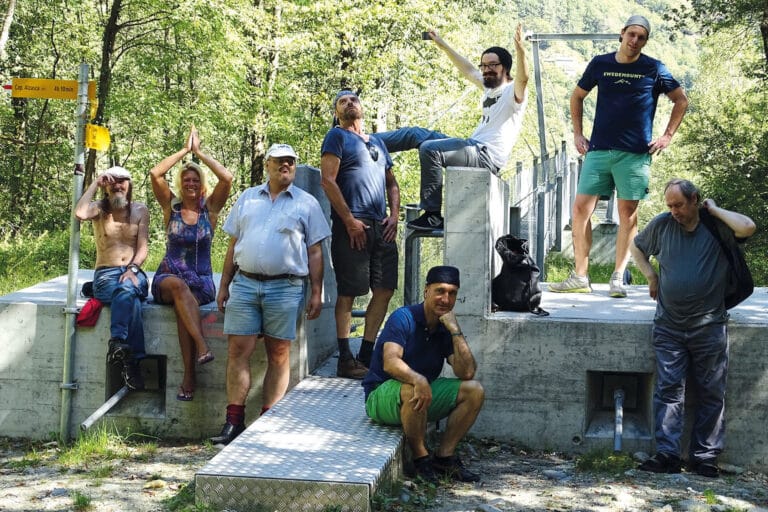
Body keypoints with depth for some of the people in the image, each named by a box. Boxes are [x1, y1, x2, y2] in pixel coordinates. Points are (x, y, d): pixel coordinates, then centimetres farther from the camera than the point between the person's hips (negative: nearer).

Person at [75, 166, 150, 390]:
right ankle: (132, 360, -46)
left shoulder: (140, 210, 12)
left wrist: (132, 268, -17)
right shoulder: (99, 208, 9)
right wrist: (95, 184, -6)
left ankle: (118, 344, -42)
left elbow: (143, 248, 3)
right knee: (130, 296, -37)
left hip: (134, 273, 1)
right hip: (105, 274, -1)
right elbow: (80, 213, -17)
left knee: (127, 290, -39)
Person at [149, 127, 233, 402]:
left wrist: (199, 152, -1)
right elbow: (155, 173, -6)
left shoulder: (210, 208, 7)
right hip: (167, 277, 0)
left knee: (183, 303, -34)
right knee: (179, 286, -37)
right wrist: (184, 150, 0)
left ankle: (189, 376, -39)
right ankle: (202, 346, -49)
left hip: (201, 281, 0)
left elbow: (227, 178, -9)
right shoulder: (171, 206, 9)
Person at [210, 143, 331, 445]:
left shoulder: (307, 204, 8)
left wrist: (316, 293, -1)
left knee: (278, 356, 1)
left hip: (286, 288, -2)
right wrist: (224, 286, 9)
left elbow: (315, 252, 6)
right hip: (244, 284, 2)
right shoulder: (247, 199, 15)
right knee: (238, 351, -3)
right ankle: (234, 422, 0)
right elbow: (233, 246, 16)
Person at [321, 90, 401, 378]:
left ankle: (366, 356, 12)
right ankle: (346, 361, -1)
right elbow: (328, 181, -9)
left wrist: (394, 215, 8)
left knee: (385, 290, 4)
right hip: (352, 226, -7)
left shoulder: (377, 143, 23)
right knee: (348, 293, -5)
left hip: (381, 226, 7)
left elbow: (392, 183, 26)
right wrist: (349, 220, -14)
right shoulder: (337, 137, 2)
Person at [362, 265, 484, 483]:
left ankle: (444, 455, -7)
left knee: (474, 390, -8)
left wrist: (456, 332, -18)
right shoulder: (404, 318, -15)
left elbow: (467, 373, -10)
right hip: (382, 396, -7)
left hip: (424, 392, 7)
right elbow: (390, 362, -30)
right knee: (414, 391, -38)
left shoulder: (447, 329, 3)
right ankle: (420, 457, -19)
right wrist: (418, 380, -49)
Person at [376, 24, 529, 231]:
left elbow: (523, 78, -26)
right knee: (415, 134, 10)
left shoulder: (513, 92, -3)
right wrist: (442, 44, 34)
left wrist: (520, 49, -42)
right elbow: (467, 69, 33)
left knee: (430, 149, -29)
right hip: (473, 146, 9)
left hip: (488, 156, -9)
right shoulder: (489, 86, 22)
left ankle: (433, 216, -26)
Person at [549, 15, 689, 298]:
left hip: (635, 154, -2)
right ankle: (580, 277, 2)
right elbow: (577, 96, 20)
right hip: (599, 150, 2)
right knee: (581, 208, -4)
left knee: (628, 213, -1)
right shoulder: (600, 64, 8)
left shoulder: (654, 69, 2)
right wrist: (577, 133, 13)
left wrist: (667, 136, 3)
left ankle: (618, 278, 6)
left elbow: (681, 101, 10)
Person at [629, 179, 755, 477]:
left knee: (711, 394, 3)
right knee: (668, 389, -3)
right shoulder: (661, 225, 5)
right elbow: (636, 247, 23)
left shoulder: (717, 226, -3)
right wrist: (651, 276, 10)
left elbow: (747, 227, -25)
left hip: (709, 326, -2)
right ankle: (667, 455, -3)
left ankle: (704, 457, 9)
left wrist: (714, 210, -11)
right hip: (669, 326, 2)